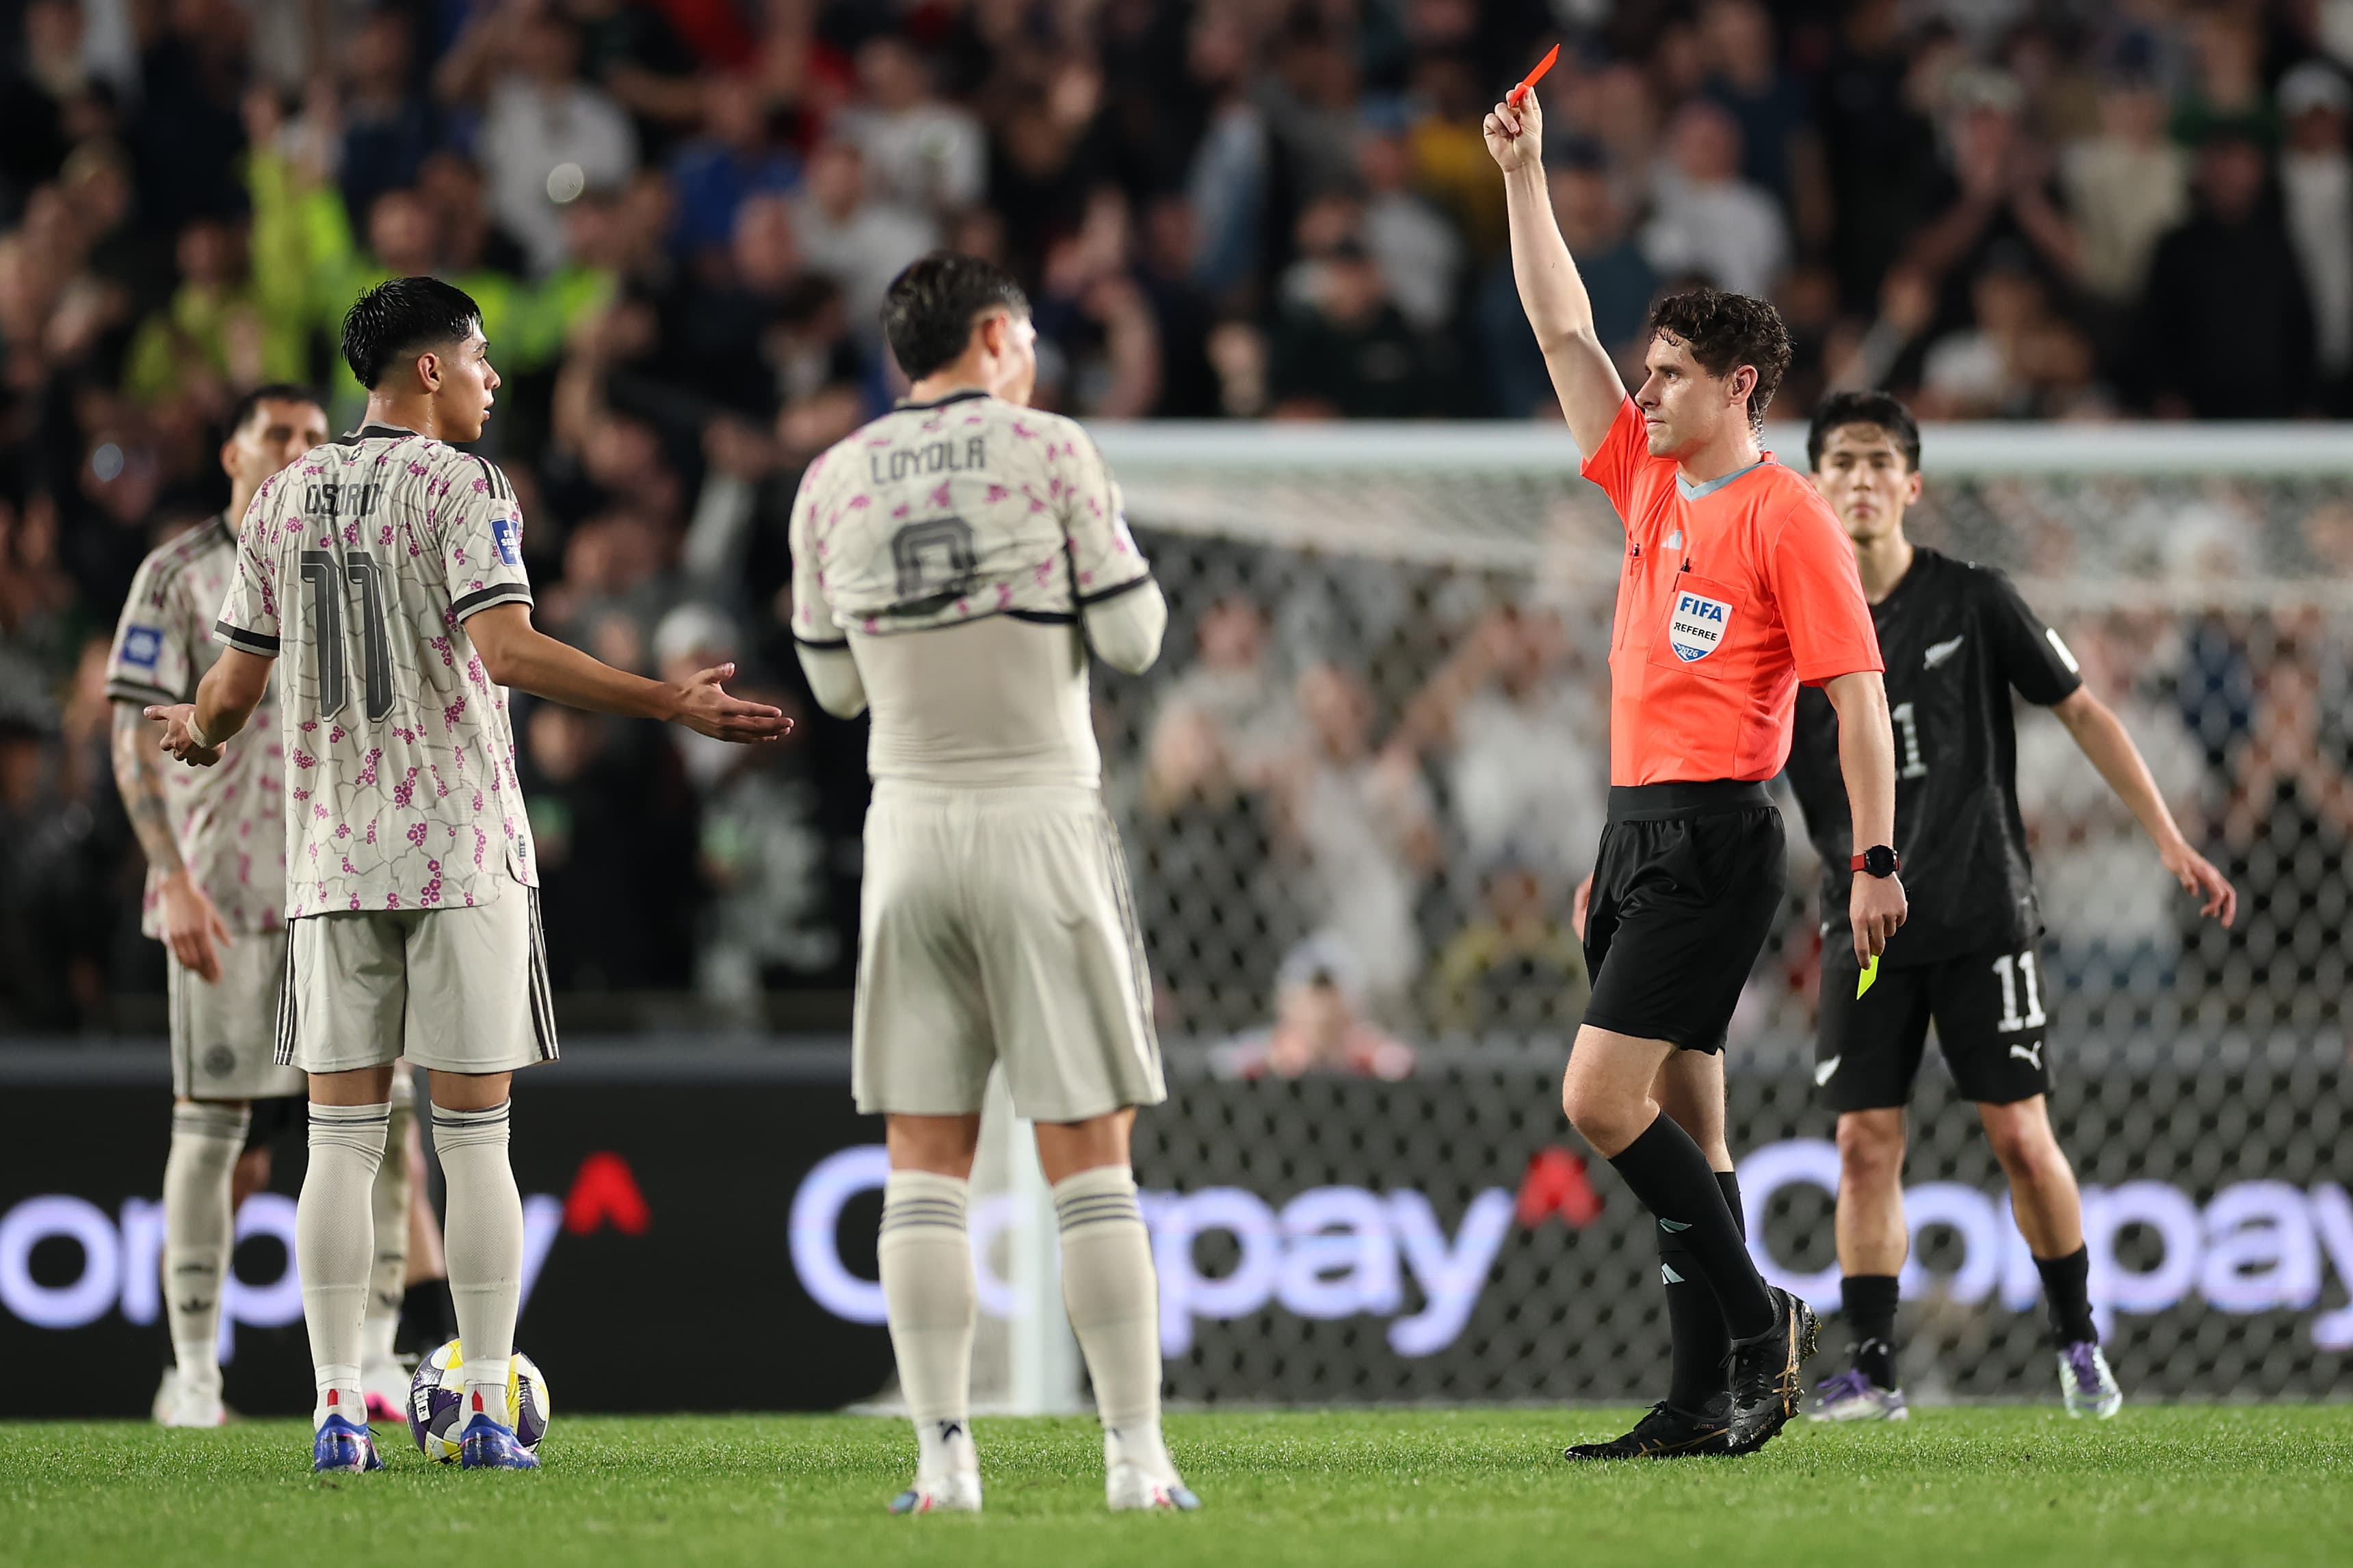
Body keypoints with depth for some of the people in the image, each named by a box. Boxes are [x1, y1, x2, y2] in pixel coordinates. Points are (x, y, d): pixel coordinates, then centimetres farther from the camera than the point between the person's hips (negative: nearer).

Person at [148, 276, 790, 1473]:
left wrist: (198, 733, 34)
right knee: (474, 1141, 1)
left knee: (341, 1141, 4)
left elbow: (237, 679, 10)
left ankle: (339, 1413, -1)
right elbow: (505, 650, -20)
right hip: (464, 853, -4)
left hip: (334, 857, 4)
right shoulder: (460, 487, -6)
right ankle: (488, 1413, -1)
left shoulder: (284, 498, 8)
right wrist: (675, 705, -20)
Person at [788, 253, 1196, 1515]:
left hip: (910, 830, 3)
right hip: (1043, 822, -3)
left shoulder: (833, 484, 4)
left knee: (924, 1162, 5)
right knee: (1090, 1160, 1)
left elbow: (835, 683, 11)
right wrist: (1106, 548, 15)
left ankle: (944, 1459, -1)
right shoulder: (1050, 454, -5)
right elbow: (1133, 640, -4)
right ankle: (1135, 1456, -1)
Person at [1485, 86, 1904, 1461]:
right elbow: (1566, 331, 19)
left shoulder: (1787, 518, -8)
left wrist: (1879, 857, -15)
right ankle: (1711, 1400, 7)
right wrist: (1524, 176, 14)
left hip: (1714, 834, -8)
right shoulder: (1649, 483, 13)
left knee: (1602, 1100, -15)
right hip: (1637, 828, 8)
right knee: (1680, 1126, 6)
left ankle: (1759, 1319, -5)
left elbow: (1859, 690, -11)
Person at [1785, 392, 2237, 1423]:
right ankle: (1873, 1368, 2)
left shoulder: (1973, 602, -3)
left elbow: (2082, 712, 3)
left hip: (1981, 915, -1)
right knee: (1866, 1145, -4)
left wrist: (2171, 844, 0)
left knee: (2019, 1136, -2)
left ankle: (2079, 1342, 15)